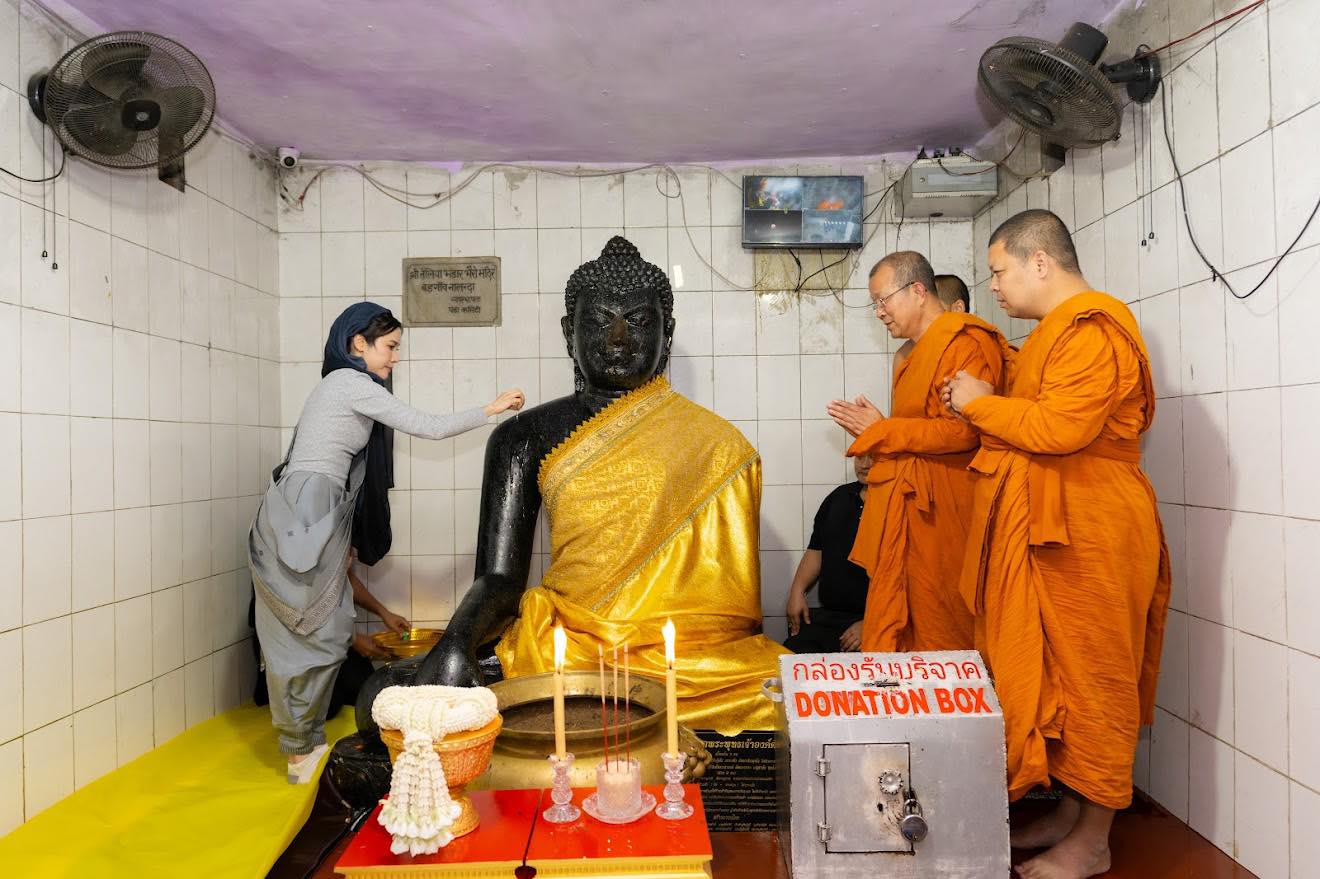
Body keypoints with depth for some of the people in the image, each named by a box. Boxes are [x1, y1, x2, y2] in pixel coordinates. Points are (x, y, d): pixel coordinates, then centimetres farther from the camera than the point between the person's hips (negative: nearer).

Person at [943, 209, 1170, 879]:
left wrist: (981, 404, -12)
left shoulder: (1093, 327, -14)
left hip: (1088, 535, -10)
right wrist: (984, 407, 8)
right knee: (1053, 673, 14)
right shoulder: (1054, 331, 19)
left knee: (1091, 678, 1)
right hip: (1047, 530, 10)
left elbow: (1062, 427, -25)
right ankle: (1069, 812, 27)